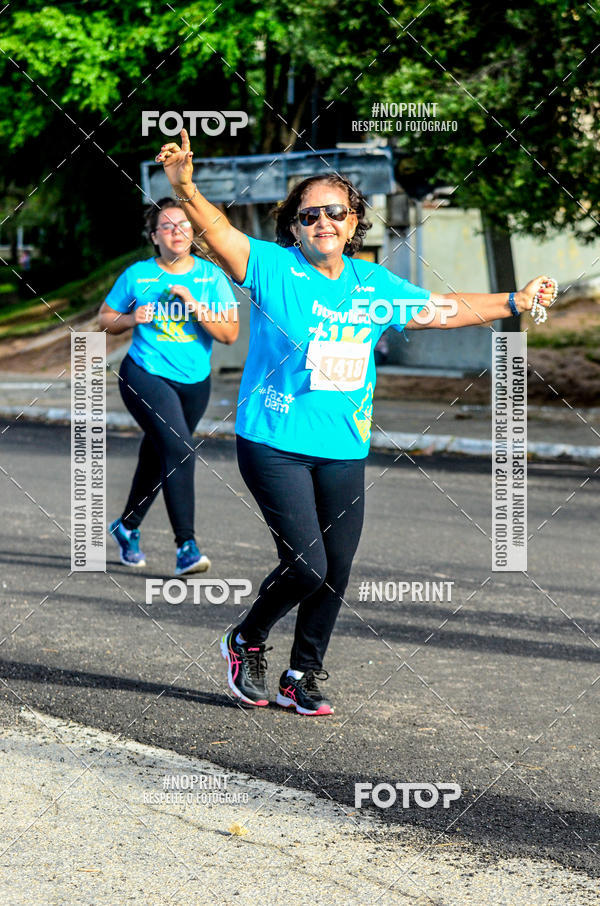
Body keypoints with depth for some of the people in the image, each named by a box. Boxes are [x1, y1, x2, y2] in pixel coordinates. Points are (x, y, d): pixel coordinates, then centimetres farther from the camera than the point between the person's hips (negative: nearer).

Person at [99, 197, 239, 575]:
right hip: (146, 377, -4)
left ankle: (127, 527, 41)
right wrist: (132, 319, -12)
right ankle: (186, 546, -23)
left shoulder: (212, 276, -1)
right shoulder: (137, 275, -3)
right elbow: (105, 318, 8)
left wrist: (194, 305, -19)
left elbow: (230, 333, -7)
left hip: (195, 381, 4)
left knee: (157, 458, 18)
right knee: (180, 449, -22)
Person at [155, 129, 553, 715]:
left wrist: (516, 302, 22)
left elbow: (444, 310, 22)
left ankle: (302, 677, 27)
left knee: (336, 571, 7)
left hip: (344, 449, 5)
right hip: (275, 443, -5)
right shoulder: (273, 269, -5)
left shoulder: (375, 284, 10)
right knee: (307, 564, -12)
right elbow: (218, 232, -21)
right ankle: (246, 642, 16)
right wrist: (184, 187, -39)